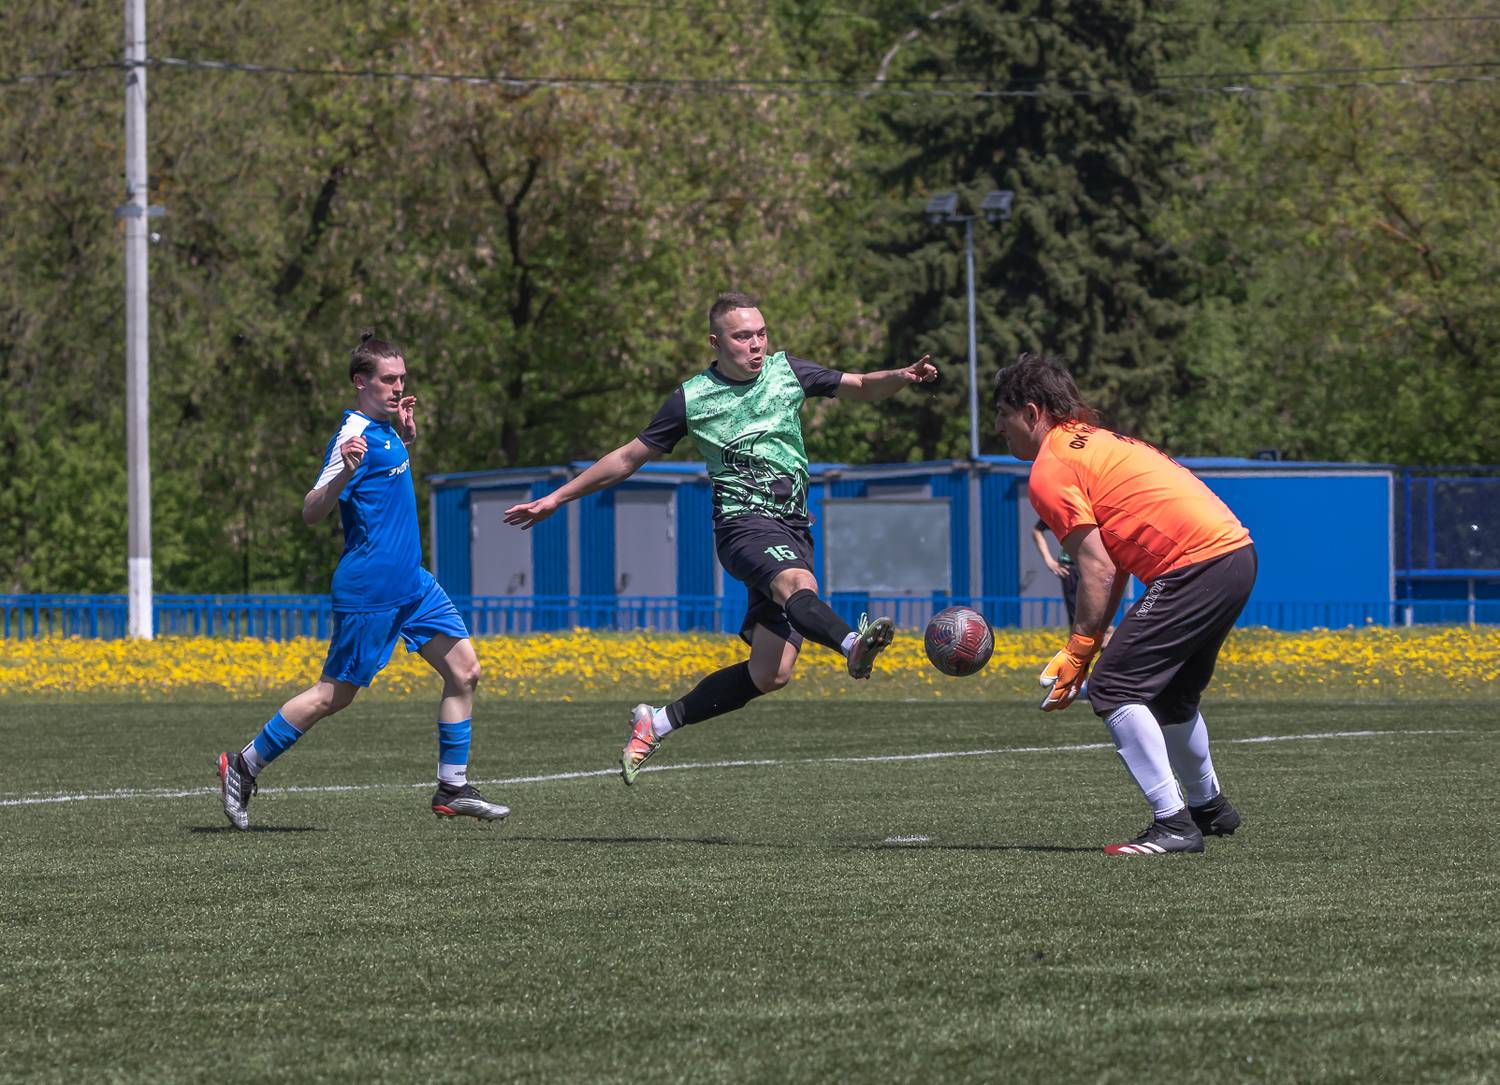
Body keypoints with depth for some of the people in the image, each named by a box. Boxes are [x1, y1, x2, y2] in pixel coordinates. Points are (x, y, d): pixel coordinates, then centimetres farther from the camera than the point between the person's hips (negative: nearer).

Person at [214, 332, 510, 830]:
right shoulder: (354, 438, -16)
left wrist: (408, 438, 16)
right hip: (368, 591, -9)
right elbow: (311, 512, -20)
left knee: (464, 670, 1)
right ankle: (243, 766, 11)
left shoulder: (386, 430, 11)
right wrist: (343, 473, -37)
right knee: (334, 694, -2)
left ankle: (453, 789, 7)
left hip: (411, 583, 9)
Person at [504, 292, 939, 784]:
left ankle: (658, 722, 10)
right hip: (743, 520, -4)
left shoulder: (787, 371, 11)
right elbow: (629, 457, 13)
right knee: (798, 584, -38)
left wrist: (903, 376, -3)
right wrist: (557, 498, 15)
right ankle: (854, 646, -69)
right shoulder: (691, 397, 3)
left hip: (793, 530, 4)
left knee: (770, 674, -5)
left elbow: (861, 387, 19)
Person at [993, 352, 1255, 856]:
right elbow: (1117, 563, 20)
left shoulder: (1050, 470, -5)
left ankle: (1173, 824, -14)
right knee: (1170, 694, 26)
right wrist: (1083, 646, 16)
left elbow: (1097, 571, -12)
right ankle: (1208, 807, 43)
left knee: (1114, 689, -9)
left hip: (1196, 565, -10)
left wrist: (1078, 654, -6)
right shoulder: (1097, 441, 24)